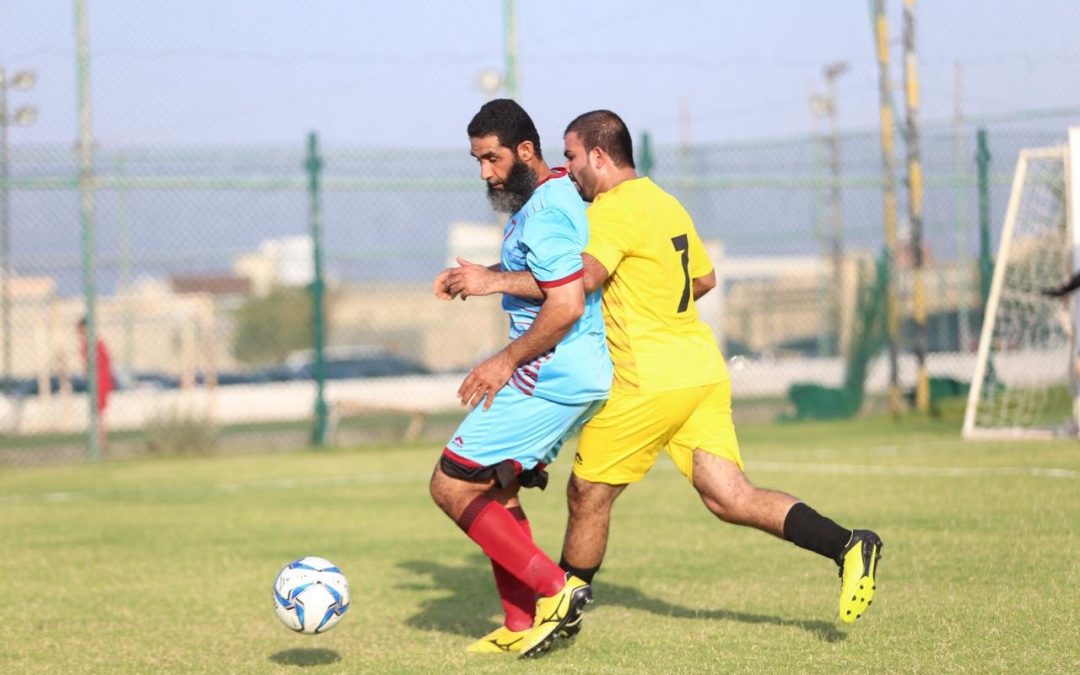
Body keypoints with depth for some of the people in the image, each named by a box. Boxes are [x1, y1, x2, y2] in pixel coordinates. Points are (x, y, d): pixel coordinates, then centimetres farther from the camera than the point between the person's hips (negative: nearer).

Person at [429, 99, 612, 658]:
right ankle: (520, 627, 18)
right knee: (495, 492, 18)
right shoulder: (555, 194, 14)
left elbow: (566, 305, -26)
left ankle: (555, 589, -7)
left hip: (550, 377, -11)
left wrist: (507, 361, -17)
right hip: (575, 376, 11)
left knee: (452, 487, -7)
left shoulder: (543, 212, -19)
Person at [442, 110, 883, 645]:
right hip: (703, 373, 9)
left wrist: (495, 281, -24)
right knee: (729, 497, 3)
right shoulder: (665, 203, 16)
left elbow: (580, 278, -28)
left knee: (588, 493, 6)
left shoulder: (613, 209, -12)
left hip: (653, 381, -9)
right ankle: (848, 546, -9)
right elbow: (704, 279, 27)